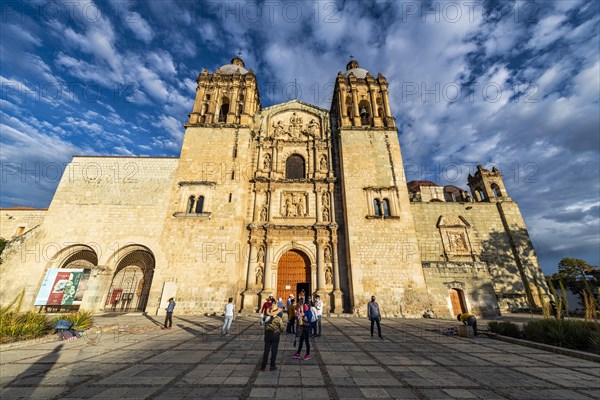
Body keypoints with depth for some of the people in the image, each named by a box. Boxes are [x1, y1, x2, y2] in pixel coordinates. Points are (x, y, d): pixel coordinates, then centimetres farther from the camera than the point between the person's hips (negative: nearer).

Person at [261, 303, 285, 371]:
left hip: (267, 335, 3)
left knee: (266, 351, 13)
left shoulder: (267, 317, -8)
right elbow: (281, 329, -7)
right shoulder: (279, 319, -14)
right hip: (275, 336, -3)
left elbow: (265, 327, 0)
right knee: (274, 351, 10)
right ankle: (272, 366, 18)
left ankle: (263, 366, 19)